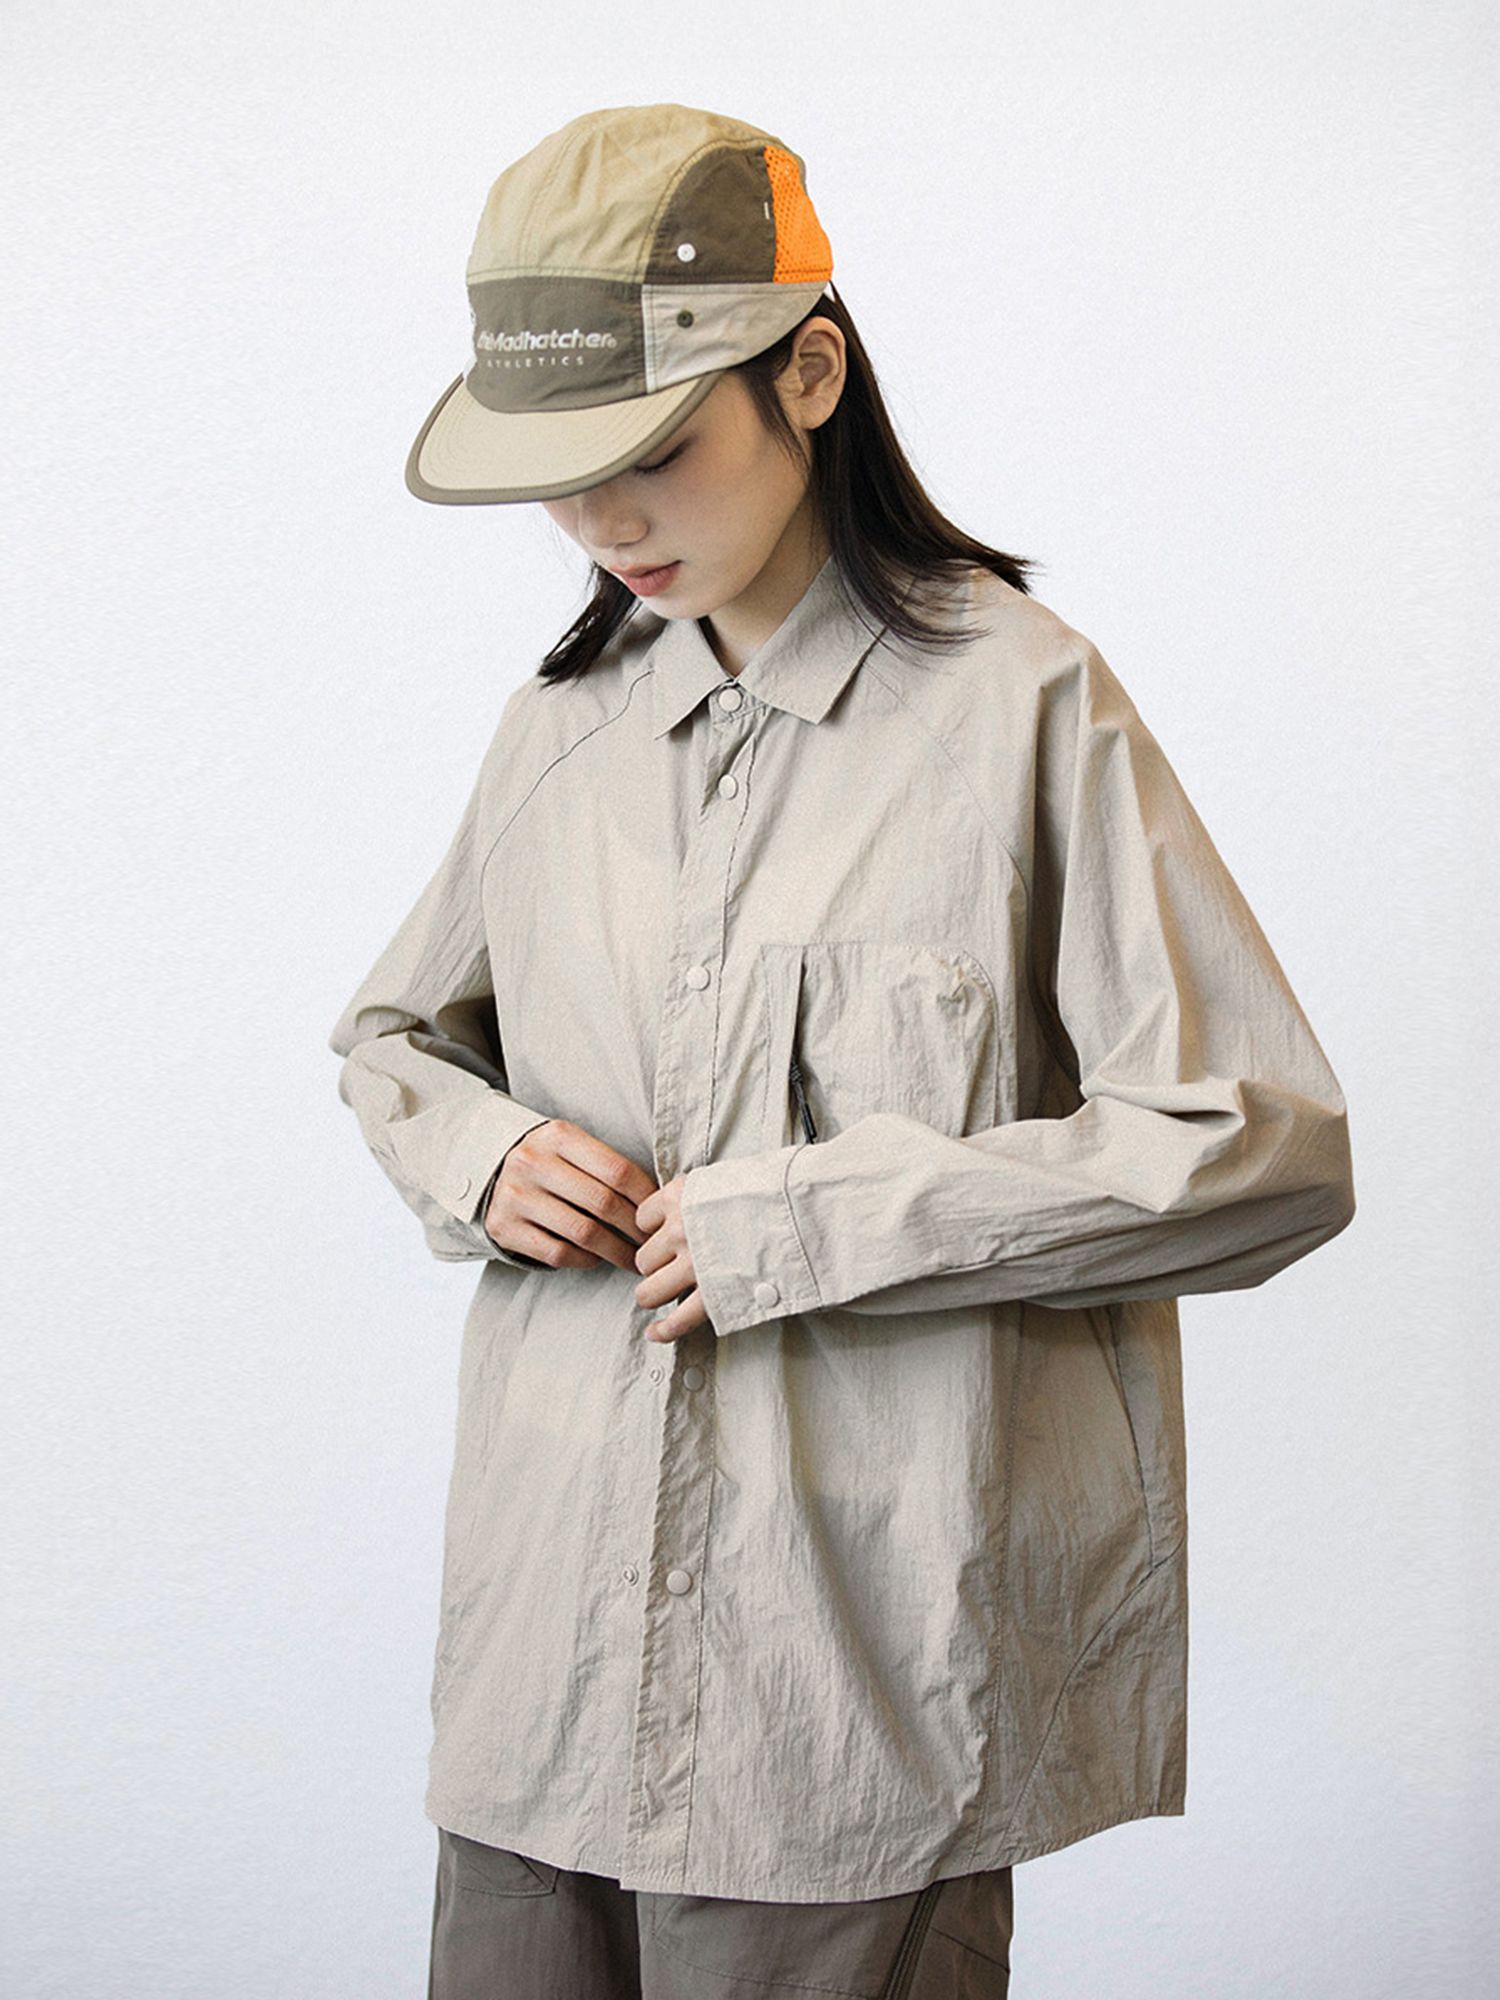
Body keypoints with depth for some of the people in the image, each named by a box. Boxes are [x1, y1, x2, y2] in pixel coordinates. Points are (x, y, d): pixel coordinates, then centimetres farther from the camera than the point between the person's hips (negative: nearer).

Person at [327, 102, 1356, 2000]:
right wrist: (479, 1155, -1)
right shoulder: (563, 719, 8)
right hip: (550, 1625, 5)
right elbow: (389, 1035, 23)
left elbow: (1262, 1146, -12)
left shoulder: (1022, 704, -9)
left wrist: (805, 1225, -15)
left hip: (860, 1660, -5)